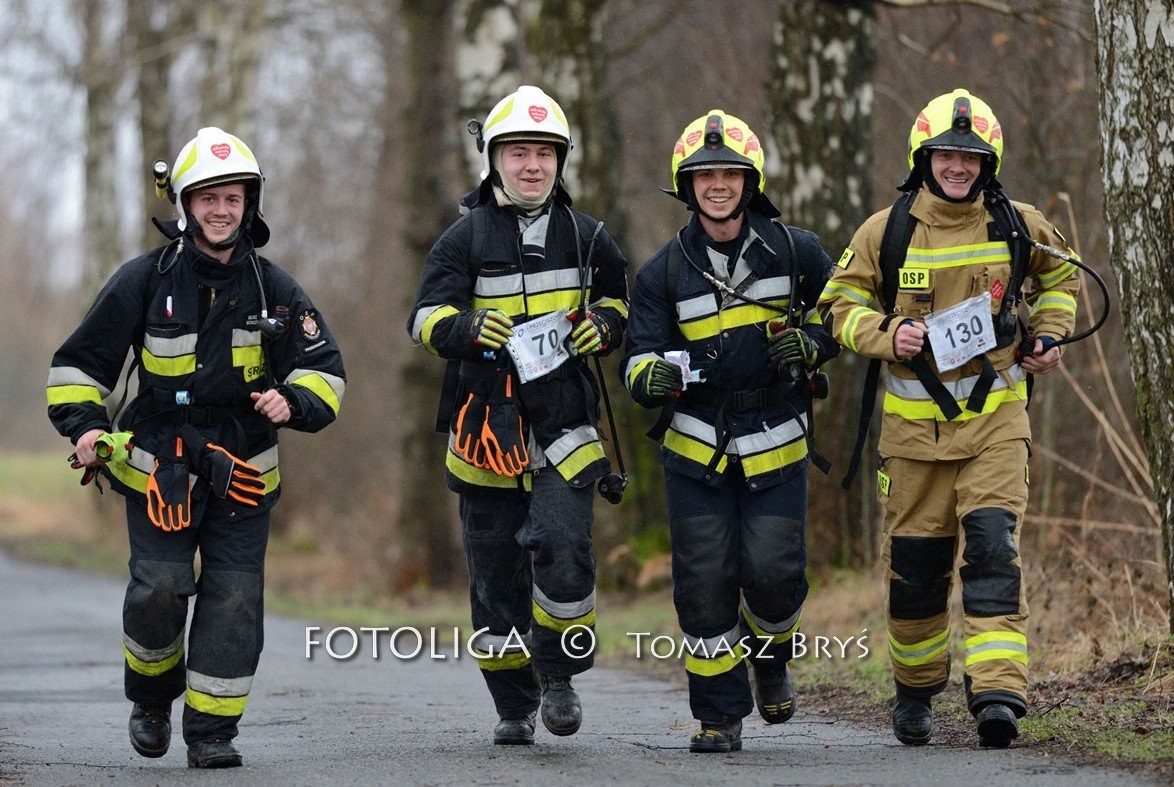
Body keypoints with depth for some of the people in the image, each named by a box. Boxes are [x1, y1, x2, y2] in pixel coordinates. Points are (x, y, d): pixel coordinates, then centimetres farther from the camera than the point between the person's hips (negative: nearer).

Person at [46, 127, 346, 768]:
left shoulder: (273, 289, 2)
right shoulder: (144, 280, -3)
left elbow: (325, 369, 5)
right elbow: (80, 361, 4)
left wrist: (293, 401, -16)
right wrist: (84, 424, -11)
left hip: (242, 470, 2)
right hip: (158, 466, -2)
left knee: (233, 595, -5)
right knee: (159, 586, -13)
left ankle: (211, 729, 3)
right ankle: (152, 694, 15)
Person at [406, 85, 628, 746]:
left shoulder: (585, 237, 9)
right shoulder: (466, 238, 3)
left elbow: (622, 297, 23)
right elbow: (426, 318, -4)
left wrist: (605, 322, -1)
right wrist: (468, 327, -26)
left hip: (563, 425, 0)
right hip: (487, 427, 0)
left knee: (562, 548, -20)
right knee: (495, 572, 5)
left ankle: (560, 677, 0)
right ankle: (514, 707, 19)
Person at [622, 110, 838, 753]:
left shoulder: (795, 251, -1)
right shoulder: (663, 272, 0)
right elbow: (638, 361, -2)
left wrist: (810, 344, -9)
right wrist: (654, 375, -26)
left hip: (776, 445, -1)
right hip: (696, 447, 1)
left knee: (773, 571, -9)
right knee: (704, 580, -4)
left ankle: (770, 655, 25)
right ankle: (719, 715, 8)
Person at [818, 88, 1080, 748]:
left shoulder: (1019, 226, 2)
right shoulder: (886, 232, -2)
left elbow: (1059, 275, 22)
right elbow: (842, 303, 5)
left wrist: (1048, 335, 7)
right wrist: (887, 335, -13)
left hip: (996, 416, 0)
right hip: (914, 418, 1)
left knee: (993, 546, -16)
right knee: (915, 561, 7)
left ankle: (998, 693, -22)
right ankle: (916, 688, 28)